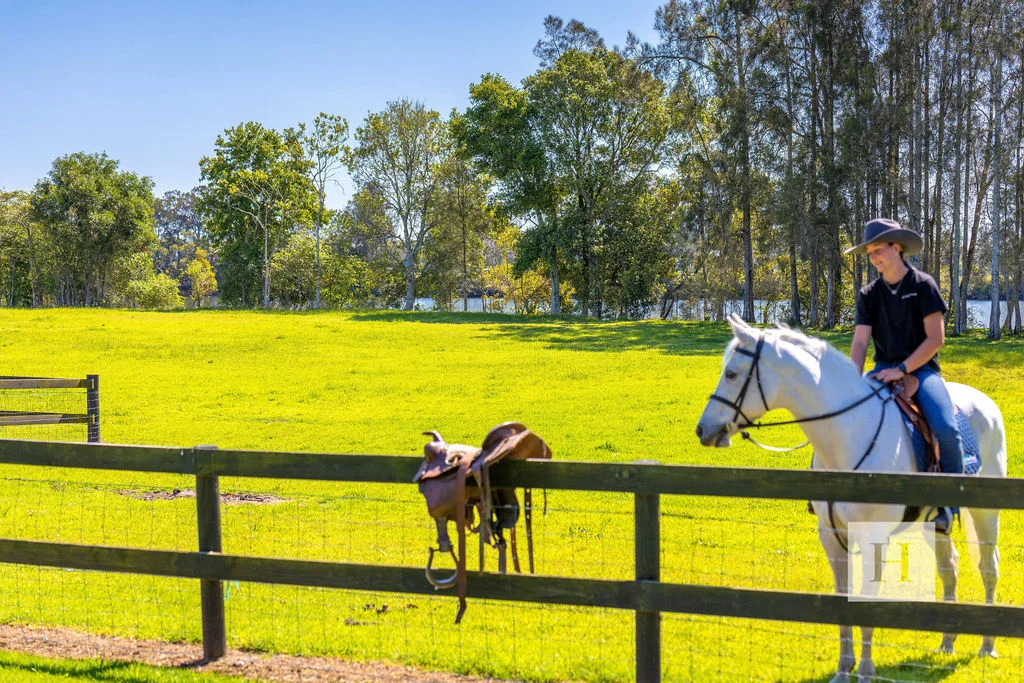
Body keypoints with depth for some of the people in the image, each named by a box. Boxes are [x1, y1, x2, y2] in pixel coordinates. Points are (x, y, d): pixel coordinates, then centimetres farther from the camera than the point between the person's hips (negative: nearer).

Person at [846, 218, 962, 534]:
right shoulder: (869, 295, 7)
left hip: (921, 368, -4)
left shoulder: (923, 285, -3)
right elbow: (859, 342, 0)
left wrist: (902, 369, -19)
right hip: (884, 370, 4)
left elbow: (936, 338, -9)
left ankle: (947, 503, -9)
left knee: (946, 429, -28)